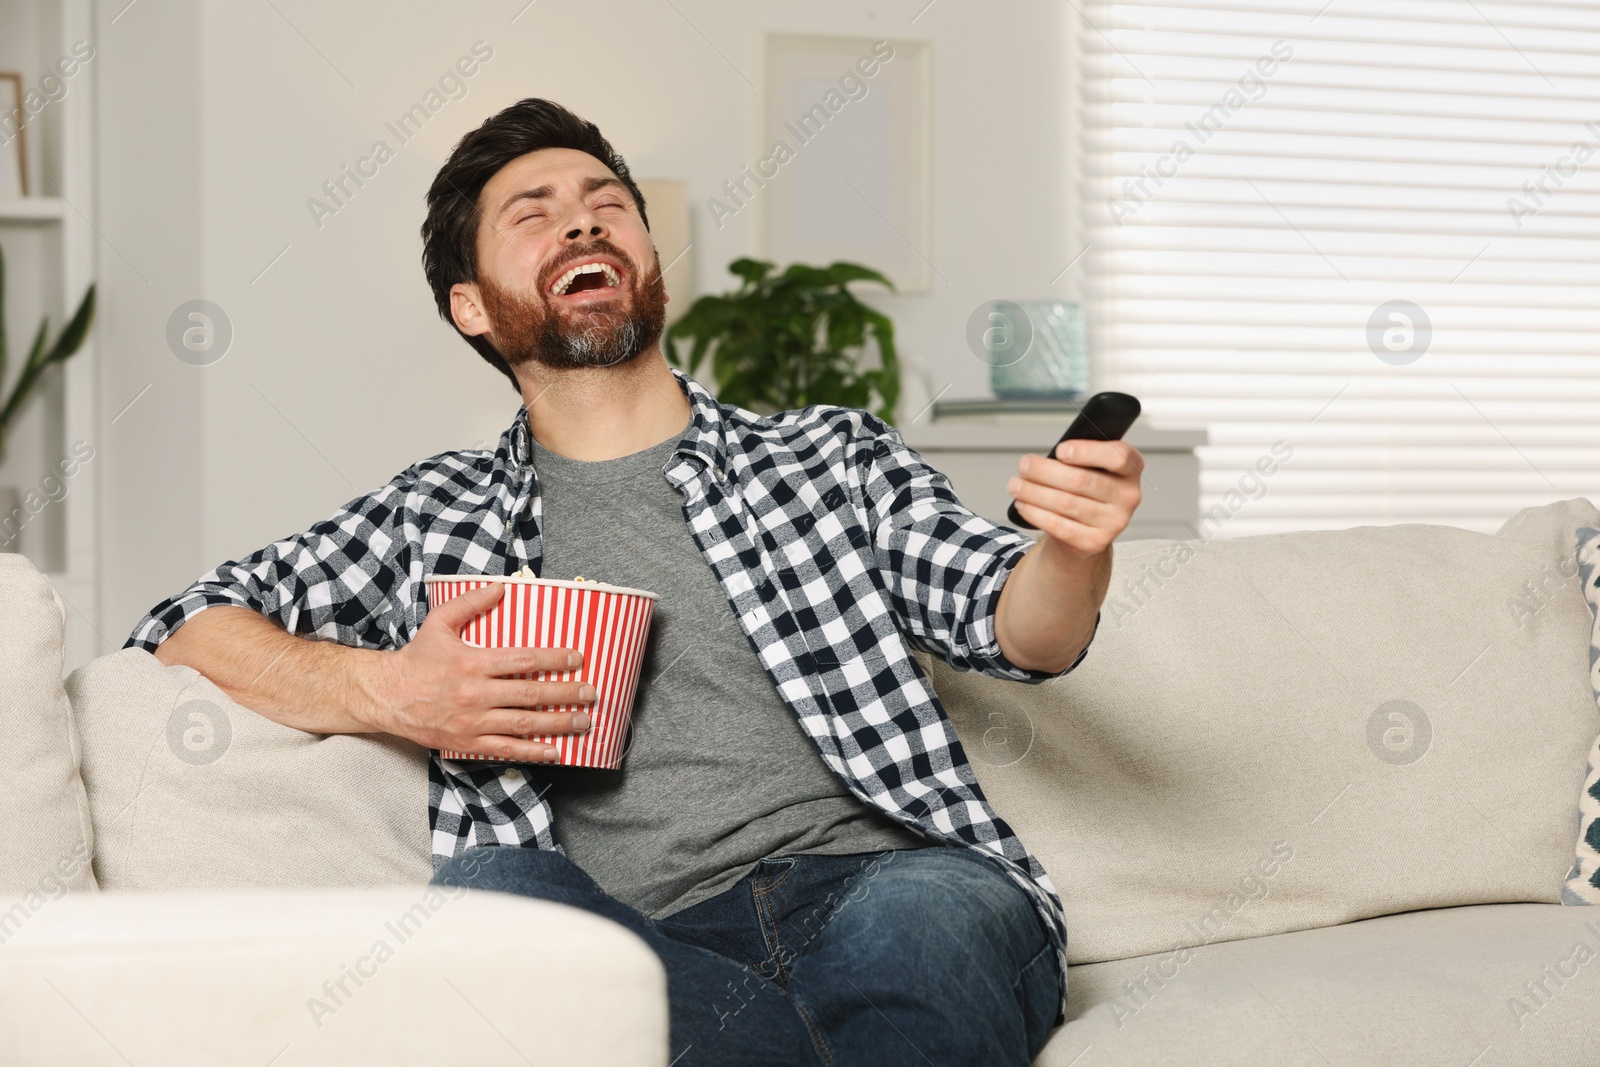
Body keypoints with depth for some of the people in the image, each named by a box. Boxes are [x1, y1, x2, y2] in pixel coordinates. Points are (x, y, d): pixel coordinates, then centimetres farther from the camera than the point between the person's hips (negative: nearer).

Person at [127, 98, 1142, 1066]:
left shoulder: (836, 455, 21)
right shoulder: (439, 518, 23)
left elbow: (1015, 626, 8)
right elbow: (183, 627, 19)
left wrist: (1074, 548, -18)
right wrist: (389, 694, 0)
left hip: (881, 882, -2)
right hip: (656, 954, 3)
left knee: (928, 913, -38)